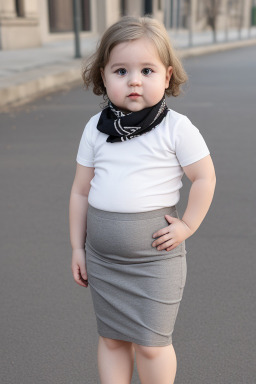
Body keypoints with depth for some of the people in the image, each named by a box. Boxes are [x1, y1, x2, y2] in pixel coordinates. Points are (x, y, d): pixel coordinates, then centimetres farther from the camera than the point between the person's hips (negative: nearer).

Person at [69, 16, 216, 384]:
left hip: (155, 255, -4)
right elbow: (81, 190, 6)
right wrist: (77, 246, 8)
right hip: (102, 256, 4)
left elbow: (205, 177, -2)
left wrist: (187, 226, -7)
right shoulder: (95, 129, 1)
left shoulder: (176, 128, -9)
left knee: (149, 343, 3)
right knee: (111, 338, 16)